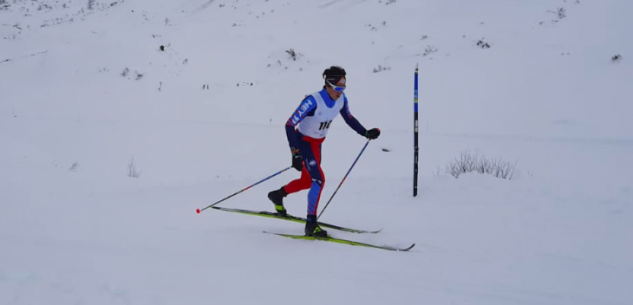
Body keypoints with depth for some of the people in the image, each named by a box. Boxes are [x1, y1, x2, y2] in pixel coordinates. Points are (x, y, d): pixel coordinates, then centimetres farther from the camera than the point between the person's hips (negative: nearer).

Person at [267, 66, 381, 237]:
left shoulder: (341, 100, -12)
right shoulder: (313, 101, -32)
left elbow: (349, 118, 9)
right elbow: (290, 125, -30)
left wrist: (366, 133, -1)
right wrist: (295, 153, -35)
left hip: (317, 143, 7)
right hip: (302, 141, -7)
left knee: (308, 181, 18)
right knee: (318, 180, -19)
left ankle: (278, 195, 44)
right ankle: (311, 225, -9)